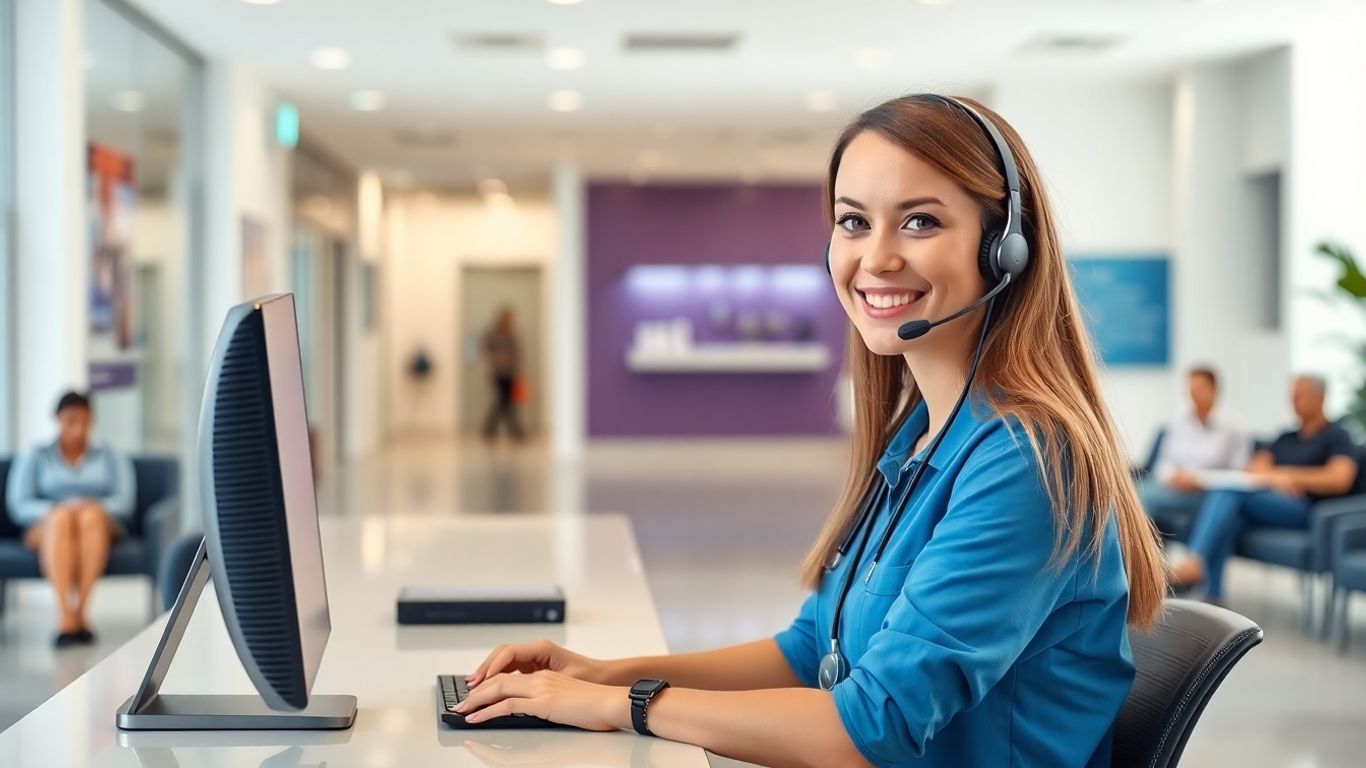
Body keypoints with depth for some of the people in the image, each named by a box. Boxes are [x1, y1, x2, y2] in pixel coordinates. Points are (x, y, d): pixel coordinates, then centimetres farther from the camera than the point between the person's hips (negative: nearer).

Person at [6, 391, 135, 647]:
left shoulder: (110, 457, 18)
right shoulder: (35, 457, 16)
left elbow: (125, 501, 3)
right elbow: (19, 506, 2)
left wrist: (96, 506, -18)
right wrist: (55, 510, -17)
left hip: (101, 529, 0)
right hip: (47, 530, 0)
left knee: (90, 516, -37)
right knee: (62, 518, -38)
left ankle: (80, 611, -44)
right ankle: (64, 615, -52)